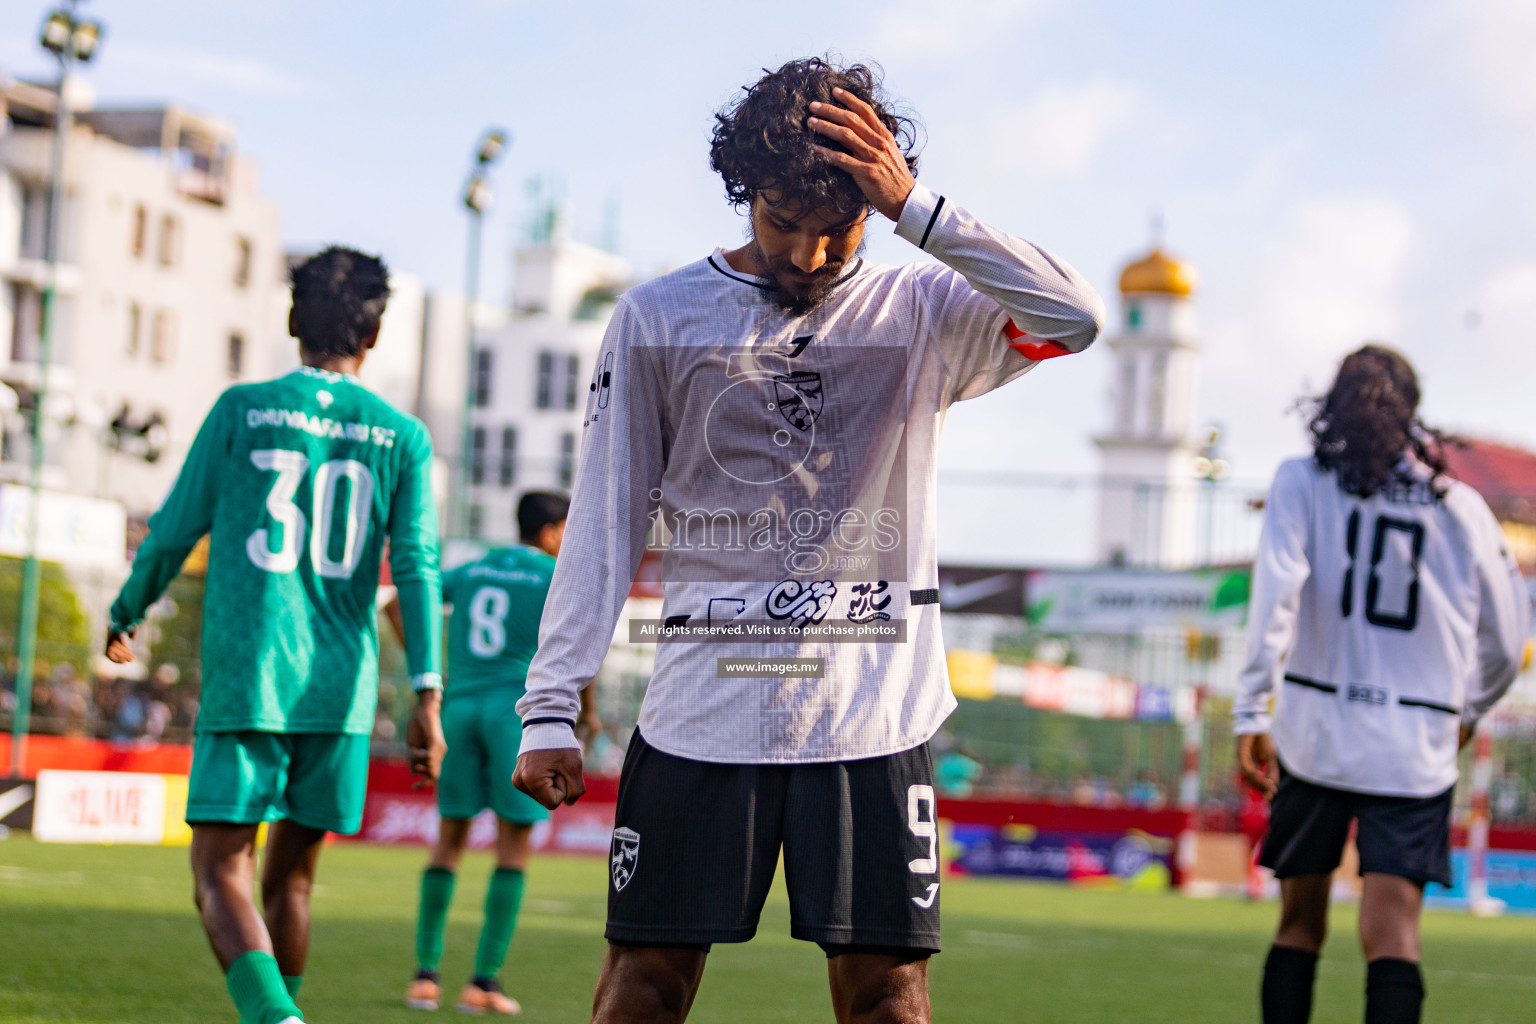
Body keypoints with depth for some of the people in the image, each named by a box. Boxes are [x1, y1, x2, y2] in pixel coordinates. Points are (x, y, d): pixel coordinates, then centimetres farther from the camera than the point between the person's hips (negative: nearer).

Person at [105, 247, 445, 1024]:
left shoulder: (243, 410, 1)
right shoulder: (402, 437, 6)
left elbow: (174, 533, 4)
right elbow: (416, 566, -4)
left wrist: (123, 618, 21)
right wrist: (427, 696, -7)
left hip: (243, 677, -3)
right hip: (339, 691, 3)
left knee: (220, 873, -5)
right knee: (290, 879, 15)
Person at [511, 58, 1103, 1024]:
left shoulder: (921, 313, 4)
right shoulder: (659, 319, 5)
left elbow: (1074, 319, -14)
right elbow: (607, 521, 6)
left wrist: (917, 207, -18)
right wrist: (552, 702, 1)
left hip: (873, 714, 0)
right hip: (700, 710, 0)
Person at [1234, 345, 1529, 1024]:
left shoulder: (1302, 483, 2)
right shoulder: (1461, 506, 8)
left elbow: (1275, 594, -12)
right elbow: (1508, 636, 13)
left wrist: (1252, 712, -11)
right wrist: (1472, 708, 31)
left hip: (1314, 731, 0)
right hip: (1417, 747, 0)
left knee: (1300, 924, 13)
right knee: (1393, 933, -9)